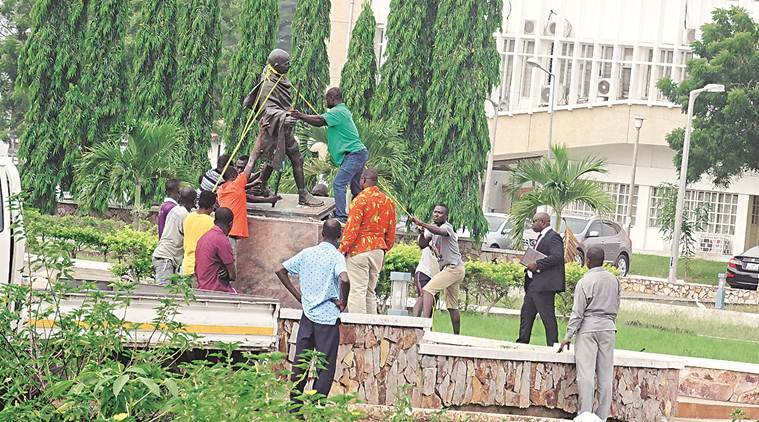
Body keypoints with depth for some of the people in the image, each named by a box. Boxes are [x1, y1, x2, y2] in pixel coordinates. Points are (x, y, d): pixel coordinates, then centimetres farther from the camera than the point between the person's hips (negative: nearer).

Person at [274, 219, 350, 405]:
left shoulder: (306, 253, 6)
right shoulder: (336, 256, -10)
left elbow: (281, 271, 9)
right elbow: (344, 279, -28)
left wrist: (298, 296, 11)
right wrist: (343, 302, -11)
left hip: (307, 314, 5)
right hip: (328, 317, -5)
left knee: (299, 362, 12)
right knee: (326, 366, 3)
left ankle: (294, 404, 15)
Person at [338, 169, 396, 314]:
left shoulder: (361, 199, -10)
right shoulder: (388, 201, 10)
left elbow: (351, 228, -14)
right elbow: (391, 232, 14)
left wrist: (342, 249, -9)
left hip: (359, 249, -6)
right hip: (378, 251, 6)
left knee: (357, 290, -7)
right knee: (370, 291, 13)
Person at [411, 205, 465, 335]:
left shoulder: (447, 227, -11)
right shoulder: (432, 229, 14)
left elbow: (439, 231, -37)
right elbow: (422, 245, 6)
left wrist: (421, 223, -49)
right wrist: (422, 234, -14)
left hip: (454, 267, -10)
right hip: (447, 268, 10)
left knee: (427, 290, -22)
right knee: (452, 306, 14)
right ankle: (456, 336, 20)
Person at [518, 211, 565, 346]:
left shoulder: (553, 237, -12)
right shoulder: (541, 237, 20)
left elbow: (556, 257, -25)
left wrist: (537, 264, -22)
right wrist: (529, 266, 8)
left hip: (545, 284, -11)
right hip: (533, 284, 11)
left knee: (548, 317, -6)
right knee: (526, 313, 13)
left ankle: (552, 346, -2)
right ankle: (522, 343, 20)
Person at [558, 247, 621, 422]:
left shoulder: (584, 282, -10)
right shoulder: (614, 280, 5)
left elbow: (577, 312, -10)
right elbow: (616, 307, 12)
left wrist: (568, 337, -5)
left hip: (588, 327, -5)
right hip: (608, 328, 5)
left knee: (586, 373, -5)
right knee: (605, 374, 6)